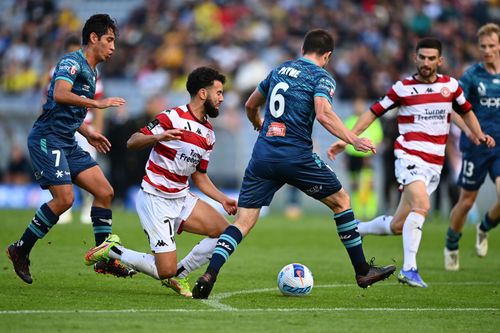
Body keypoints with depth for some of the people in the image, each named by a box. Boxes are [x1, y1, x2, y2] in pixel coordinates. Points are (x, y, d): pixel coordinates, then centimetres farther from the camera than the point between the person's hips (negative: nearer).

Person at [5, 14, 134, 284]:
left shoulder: (89, 71, 20)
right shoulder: (72, 62, -10)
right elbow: (60, 94, -28)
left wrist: (88, 134, 22)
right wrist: (98, 103, -26)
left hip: (67, 142, 10)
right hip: (47, 138, -10)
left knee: (105, 192, 1)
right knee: (64, 198, -18)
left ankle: (104, 259, 5)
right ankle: (20, 250, -3)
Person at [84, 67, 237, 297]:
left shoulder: (208, 135, 13)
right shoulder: (173, 118, -12)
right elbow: (132, 142, -14)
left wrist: (223, 199, 8)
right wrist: (158, 136, -33)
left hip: (181, 198, 8)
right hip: (155, 199, -8)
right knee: (165, 271, -14)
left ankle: (178, 274, 6)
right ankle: (111, 251, 9)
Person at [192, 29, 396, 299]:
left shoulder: (279, 70, 18)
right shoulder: (321, 77, 0)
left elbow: (250, 106, 29)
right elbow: (323, 114, -18)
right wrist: (353, 140, -18)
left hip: (262, 154, 4)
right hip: (296, 155, -4)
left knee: (243, 221, 2)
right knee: (341, 201, 16)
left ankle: (209, 275, -20)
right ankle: (363, 272, 19)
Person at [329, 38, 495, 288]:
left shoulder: (451, 85, 9)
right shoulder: (403, 88, -1)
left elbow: (466, 111, 25)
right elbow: (374, 112, 5)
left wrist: (478, 134, 6)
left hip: (435, 164, 5)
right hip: (410, 156, -5)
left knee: (397, 226, 5)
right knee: (421, 205, -30)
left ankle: (353, 230, 31)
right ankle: (409, 269, -27)